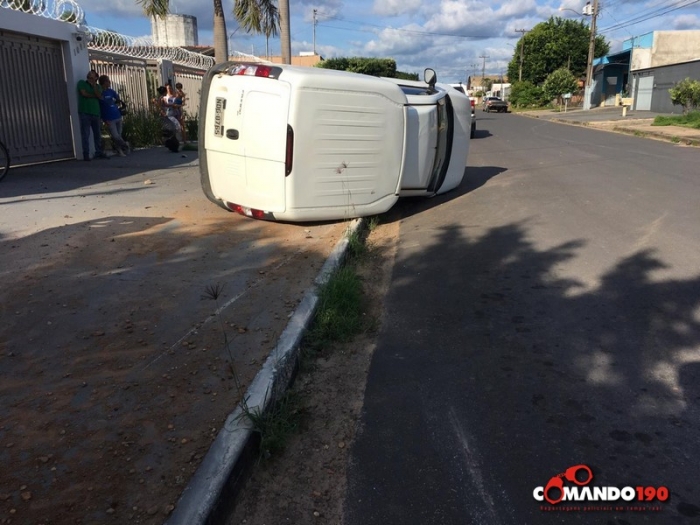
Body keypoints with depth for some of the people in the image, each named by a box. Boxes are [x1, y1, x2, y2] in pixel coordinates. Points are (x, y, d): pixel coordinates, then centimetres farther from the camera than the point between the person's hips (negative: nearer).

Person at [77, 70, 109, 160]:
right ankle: (86, 154, -5)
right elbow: (84, 93, -6)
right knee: (85, 134, -6)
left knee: (97, 134, 4)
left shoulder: (97, 86, 19)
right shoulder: (82, 83, 10)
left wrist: (93, 84, -2)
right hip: (84, 112, -4)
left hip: (95, 112, 4)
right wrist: (94, 96, 5)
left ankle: (99, 152, 11)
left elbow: (99, 96, 0)